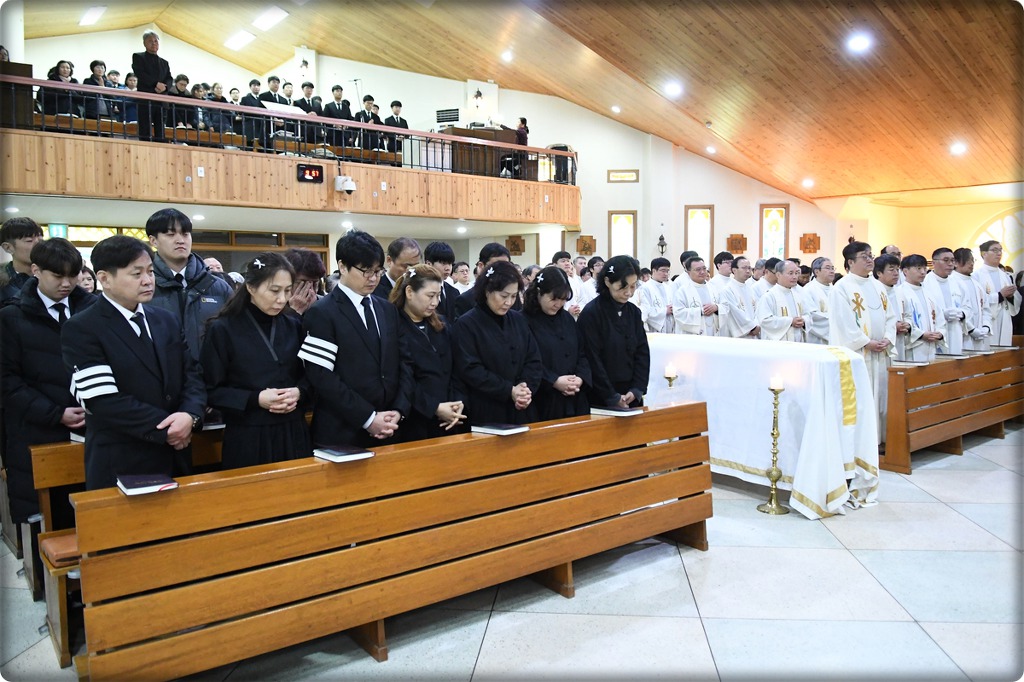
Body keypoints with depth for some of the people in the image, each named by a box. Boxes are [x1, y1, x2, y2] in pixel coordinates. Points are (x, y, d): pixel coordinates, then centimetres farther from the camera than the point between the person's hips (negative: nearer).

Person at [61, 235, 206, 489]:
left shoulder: (167, 321, 9)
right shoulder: (81, 329, -9)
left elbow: (192, 375, 6)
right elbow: (104, 401, -17)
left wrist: (190, 416, -14)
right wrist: (166, 428, -15)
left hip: (175, 459, 5)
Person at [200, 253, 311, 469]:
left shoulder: (293, 327, 7)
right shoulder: (223, 330, -6)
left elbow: (309, 375, 13)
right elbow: (211, 390, -5)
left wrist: (299, 393, -9)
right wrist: (255, 399, -17)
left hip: (293, 434, 4)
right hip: (247, 438, -3)